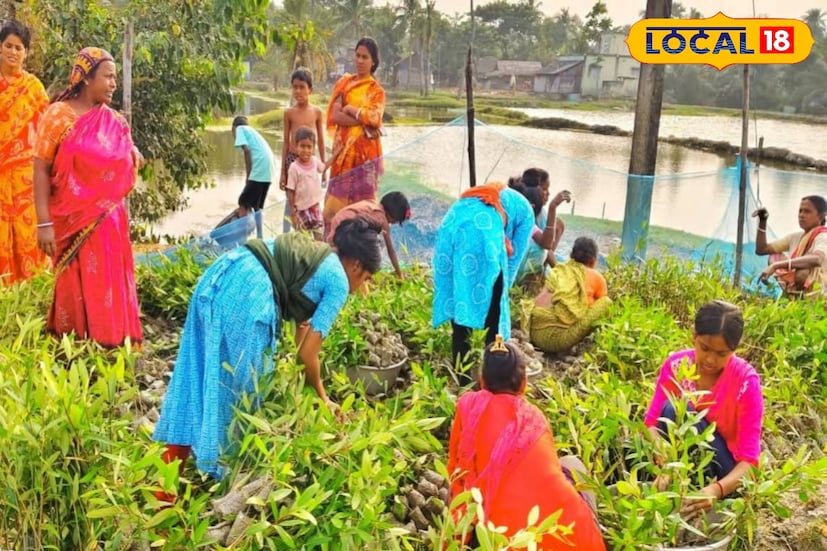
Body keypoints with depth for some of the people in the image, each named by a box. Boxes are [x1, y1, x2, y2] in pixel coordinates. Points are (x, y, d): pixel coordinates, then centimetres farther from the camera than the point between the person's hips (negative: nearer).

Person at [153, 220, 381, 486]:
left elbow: (301, 325, 34)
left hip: (217, 277, 9)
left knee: (201, 375, 14)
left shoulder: (313, 253, 30)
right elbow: (307, 353, 3)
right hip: (247, 292, -8)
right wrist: (322, 398, 19)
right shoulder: (338, 282, 7)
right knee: (243, 385, 6)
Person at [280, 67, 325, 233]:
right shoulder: (289, 112, -3)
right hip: (292, 160, -1)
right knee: (291, 200, 5)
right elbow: (286, 141, 1)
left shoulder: (317, 111, -2)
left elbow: (321, 140, 6)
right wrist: (282, 172, 1)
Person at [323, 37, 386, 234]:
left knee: (363, 198, -1)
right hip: (344, 150, 2)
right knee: (338, 198, -1)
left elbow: (375, 117, -12)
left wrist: (350, 109, -5)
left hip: (365, 151, -2)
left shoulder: (376, 90, 6)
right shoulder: (344, 83, 10)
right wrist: (364, 121, -10)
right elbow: (335, 115, -3)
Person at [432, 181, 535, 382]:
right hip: (482, 235, -5)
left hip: (449, 229, 5)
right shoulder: (526, 211, 28)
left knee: (460, 308, 14)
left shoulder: (481, 193, 42)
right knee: (493, 312, 8)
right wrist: (502, 289, 29)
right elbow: (514, 256, 21)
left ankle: (462, 377, 19)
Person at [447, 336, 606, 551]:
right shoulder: (535, 416, 17)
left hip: (507, 529, -3)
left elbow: (457, 470, 20)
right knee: (571, 463, 30)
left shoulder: (469, 405, 9)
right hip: (565, 530, 3)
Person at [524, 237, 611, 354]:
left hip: (535, 335, 6)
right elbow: (602, 306, 30)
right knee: (606, 302, 9)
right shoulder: (595, 276, 14)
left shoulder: (557, 271, 26)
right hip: (561, 337, -6)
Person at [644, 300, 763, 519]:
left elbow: (749, 458, -21)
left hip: (723, 472, -3)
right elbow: (652, 422, -13)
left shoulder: (746, 380, -18)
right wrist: (666, 464, -35)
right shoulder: (675, 365, -10)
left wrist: (716, 489, -40)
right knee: (672, 410, -27)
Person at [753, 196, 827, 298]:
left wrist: (775, 266, -42)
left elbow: (816, 259, -38)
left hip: (815, 293, -8)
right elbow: (761, 250, 11)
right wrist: (762, 222, -1)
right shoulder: (795, 237, 8)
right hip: (795, 292, 8)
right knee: (774, 257, 4)